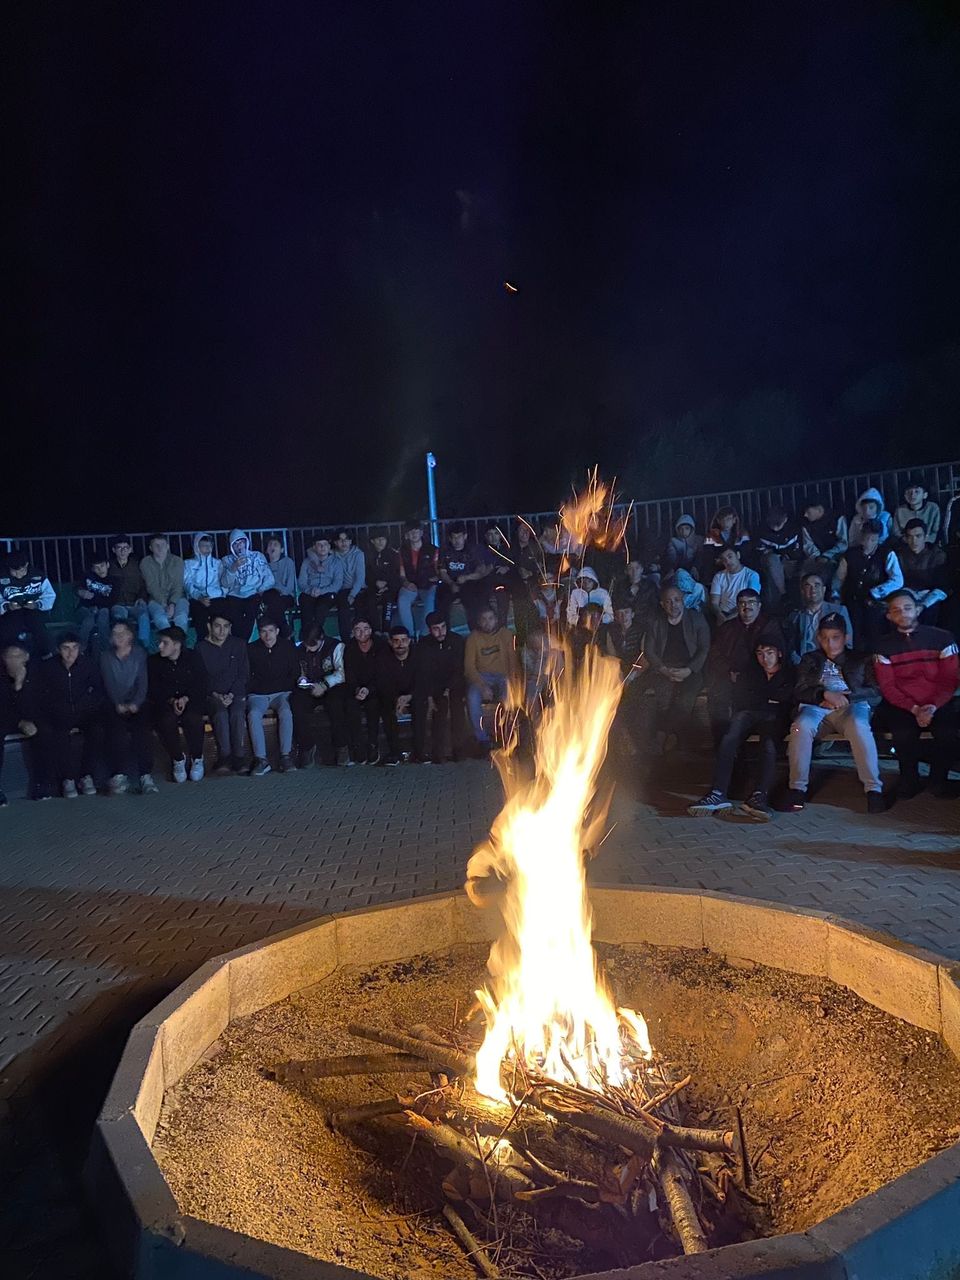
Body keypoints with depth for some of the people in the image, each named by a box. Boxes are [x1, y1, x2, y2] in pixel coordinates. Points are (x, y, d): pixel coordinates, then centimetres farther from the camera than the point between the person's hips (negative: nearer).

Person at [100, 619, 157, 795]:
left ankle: (146, 776, -33)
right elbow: (109, 685, 2)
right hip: (115, 705, 1)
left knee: (142, 728, -30)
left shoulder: (140, 654, 11)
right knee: (116, 728, -31)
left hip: (137, 703, -1)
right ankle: (119, 776, -34)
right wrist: (118, 704, -15)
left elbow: (143, 682, 1)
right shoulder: (106, 657, 14)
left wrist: (135, 704, -16)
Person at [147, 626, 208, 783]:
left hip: (191, 701, -1)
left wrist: (185, 699, -19)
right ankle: (178, 759, -5)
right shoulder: (154, 661, 2)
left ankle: (197, 758, -7)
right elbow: (153, 691, -2)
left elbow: (201, 685, -2)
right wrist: (171, 701, -19)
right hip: (165, 705, 1)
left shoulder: (193, 657, 0)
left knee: (192, 719, -34)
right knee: (165, 721, -32)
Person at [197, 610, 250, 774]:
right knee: (221, 713, -33)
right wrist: (215, 695, -14)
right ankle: (224, 756, -30)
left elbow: (244, 675, 6)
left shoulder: (239, 645, 9)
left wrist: (231, 694, -9)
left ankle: (239, 758, -29)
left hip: (236, 694, 1)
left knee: (238, 713, -31)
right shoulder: (201, 648, 4)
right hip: (212, 696, -1)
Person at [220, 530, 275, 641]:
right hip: (234, 596, 0)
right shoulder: (226, 560, 15)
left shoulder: (258, 556, 16)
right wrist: (234, 567, -12)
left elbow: (269, 578, 7)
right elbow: (224, 584, -1)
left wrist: (261, 590, -9)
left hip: (254, 595, 0)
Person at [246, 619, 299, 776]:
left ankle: (286, 756, -31)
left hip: (282, 692, 0)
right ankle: (261, 759, -32)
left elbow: (295, 674, 10)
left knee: (286, 712, -33)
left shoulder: (288, 647, 8)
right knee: (253, 714, -31)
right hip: (257, 695, 0)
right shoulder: (251, 649, 8)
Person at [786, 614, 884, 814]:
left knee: (859, 726, -38)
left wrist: (845, 697, -8)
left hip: (850, 707, -1)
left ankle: (874, 788, -33)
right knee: (802, 726, -35)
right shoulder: (809, 660, 26)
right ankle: (797, 788, -27)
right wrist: (825, 694, -9)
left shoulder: (860, 659, 23)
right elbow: (800, 691, 11)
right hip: (817, 708, 1)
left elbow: (875, 693, 10)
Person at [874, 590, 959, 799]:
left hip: (938, 705, 0)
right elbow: (887, 687, -3)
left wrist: (933, 707, -18)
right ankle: (910, 780, -1)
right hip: (902, 706, 0)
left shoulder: (941, 638, 0)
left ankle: (939, 780, 0)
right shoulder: (884, 646, 2)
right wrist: (914, 709, -17)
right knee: (904, 734, -30)